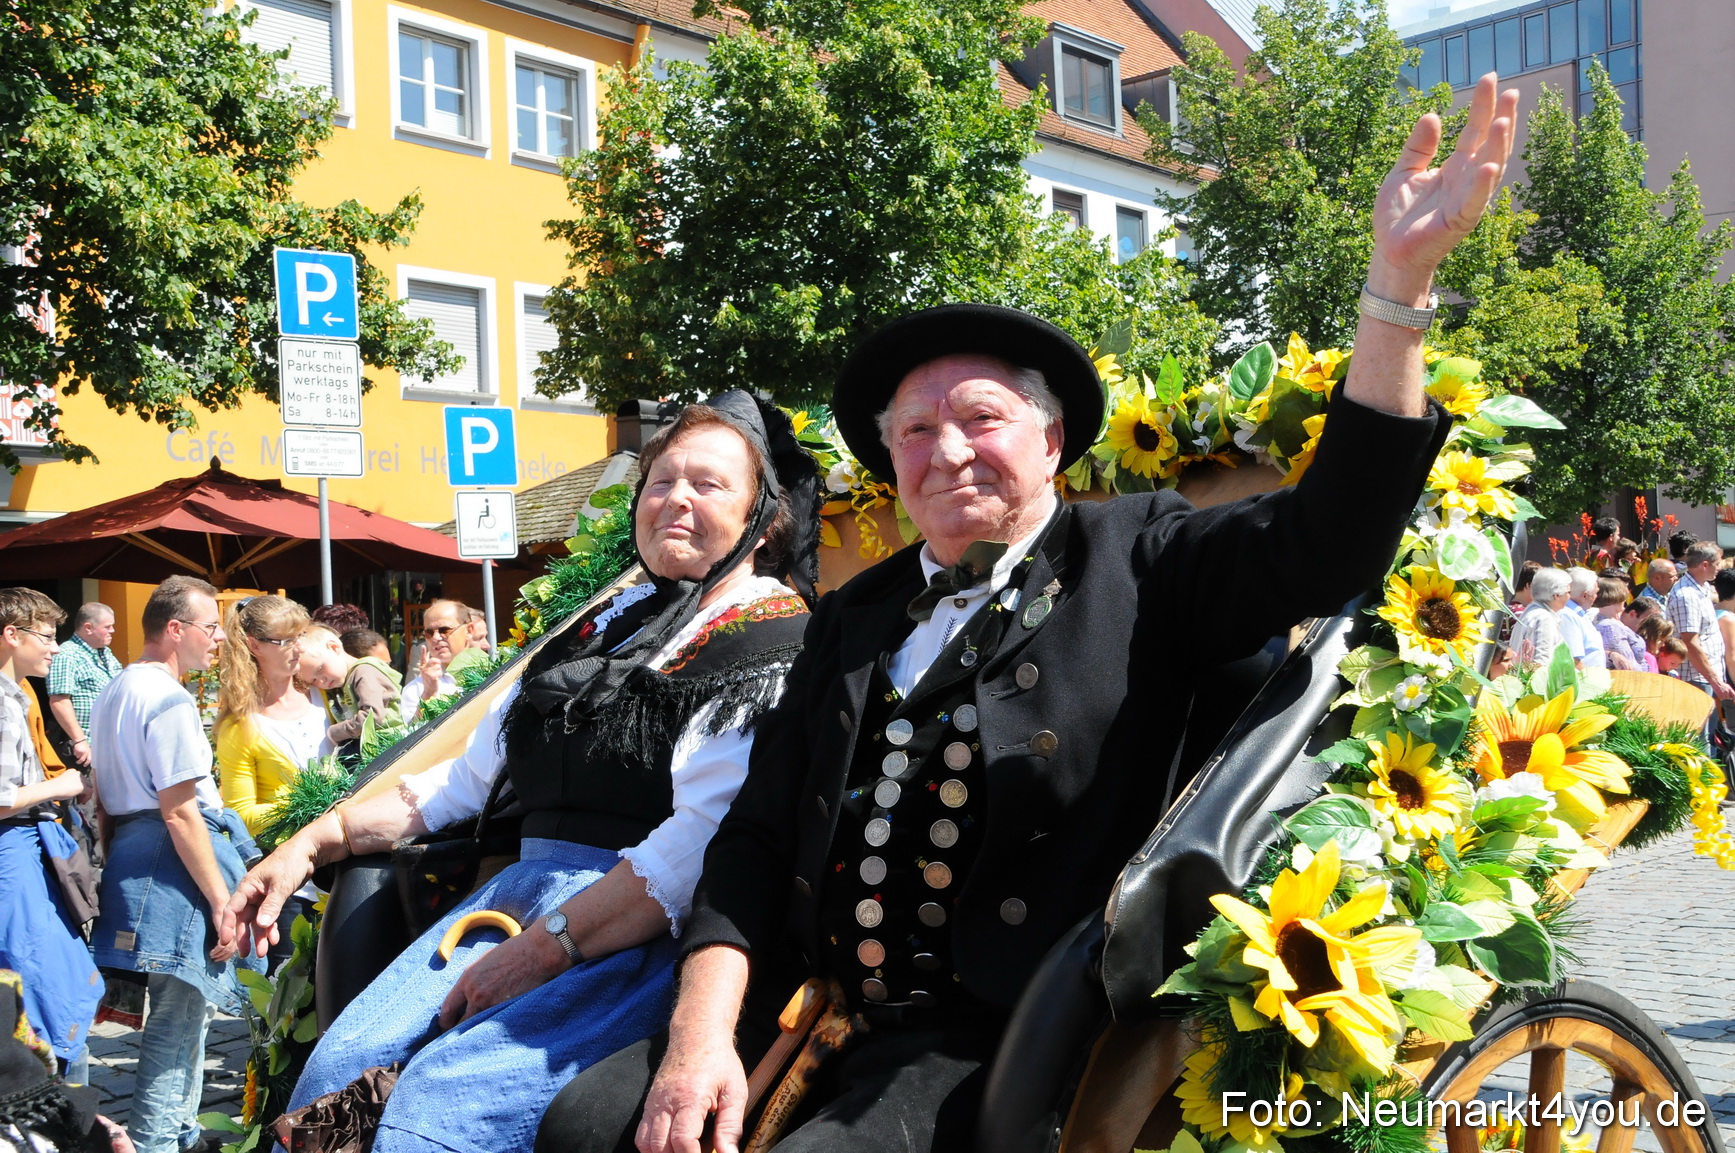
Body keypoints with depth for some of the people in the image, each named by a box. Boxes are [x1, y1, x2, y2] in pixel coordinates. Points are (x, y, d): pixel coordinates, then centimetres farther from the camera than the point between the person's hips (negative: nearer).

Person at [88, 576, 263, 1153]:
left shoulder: (114, 691, 16)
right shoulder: (170, 700, -16)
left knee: (184, 1014, 20)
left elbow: (103, 792, 22)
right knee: (178, 1025, -5)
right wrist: (223, 902, -18)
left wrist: (120, 862, 29)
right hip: (174, 865, -11)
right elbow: (180, 812, -21)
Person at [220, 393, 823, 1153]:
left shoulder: (779, 648, -6)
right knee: (343, 1065, -13)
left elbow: (705, 840, -19)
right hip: (524, 886, 7)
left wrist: (544, 951, -21)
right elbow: (470, 774, 23)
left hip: (646, 933, -7)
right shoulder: (616, 622, 18)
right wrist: (313, 843, 18)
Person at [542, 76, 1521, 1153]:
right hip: (815, 1014, 5)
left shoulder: (1135, 559, 2)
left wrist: (1400, 276, -23)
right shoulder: (855, 619, 13)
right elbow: (757, 833, 8)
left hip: (996, 1047, -4)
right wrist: (704, 1030, -7)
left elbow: (1328, 541, -14)